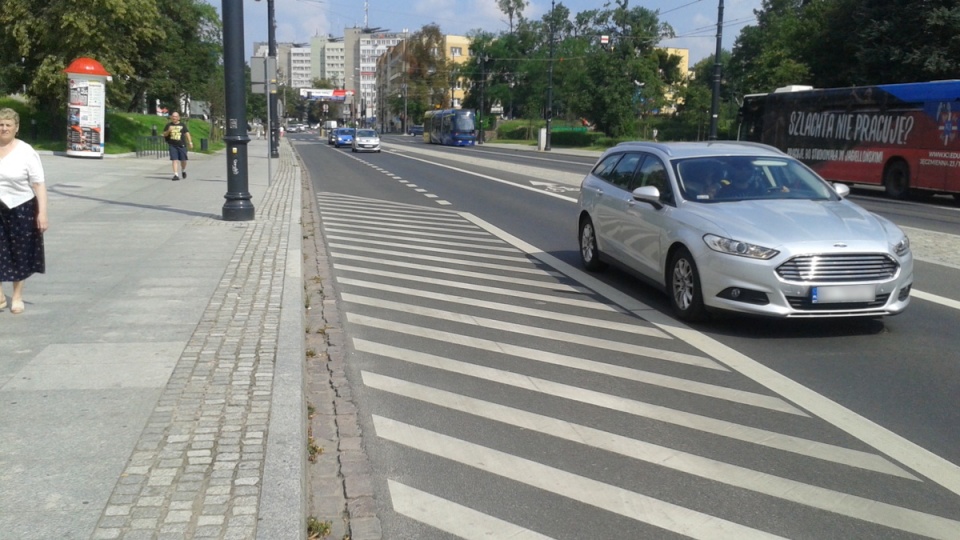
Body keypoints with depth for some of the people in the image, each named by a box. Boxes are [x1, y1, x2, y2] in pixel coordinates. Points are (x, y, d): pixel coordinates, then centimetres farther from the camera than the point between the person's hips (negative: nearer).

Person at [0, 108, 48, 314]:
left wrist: (42, 212, -15)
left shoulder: (26, 152, -7)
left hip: (21, 209, -2)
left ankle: (17, 296, 23)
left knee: (20, 253, 9)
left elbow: (38, 184, -8)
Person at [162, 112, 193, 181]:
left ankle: (183, 170, 32)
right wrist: (168, 131, -13)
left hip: (181, 145, 0)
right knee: (174, 160, -9)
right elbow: (164, 134, 9)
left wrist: (190, 142, -6)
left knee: (183, 160, 2)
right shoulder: (168, 125, 9)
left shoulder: (182, 125, 8)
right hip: (172, 145, 0)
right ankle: (176, 174, -9)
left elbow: (187, 133, 5)